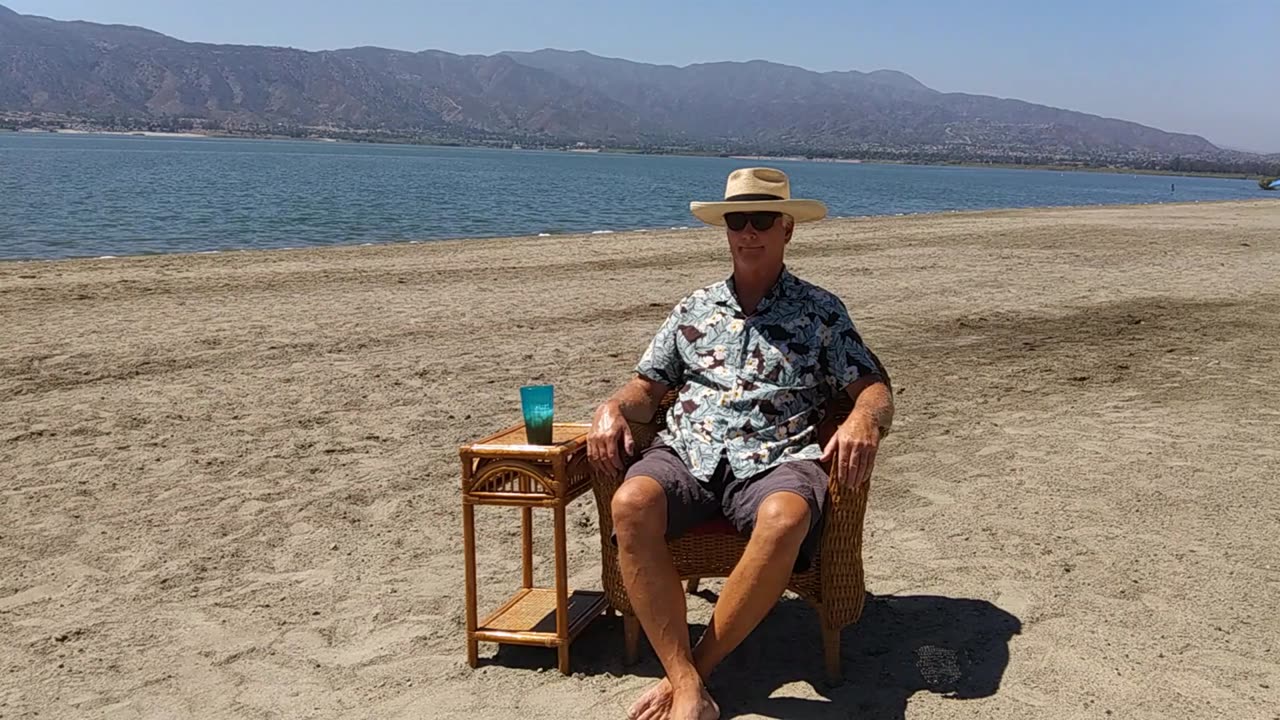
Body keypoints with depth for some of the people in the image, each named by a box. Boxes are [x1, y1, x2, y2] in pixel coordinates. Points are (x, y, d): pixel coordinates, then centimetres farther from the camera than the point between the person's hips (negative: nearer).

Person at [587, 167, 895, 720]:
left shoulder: (822, 311, 16)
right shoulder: (695, 309, 23)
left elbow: (874, 388, 8)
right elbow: (647, 389, 20)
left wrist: (863, 418, -16)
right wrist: (614, 407, -3)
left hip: (774, 458, -1)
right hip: (685, 453, 2)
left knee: (785, 518, -39)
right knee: (632, 504, -33)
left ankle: (693, 670, -23)